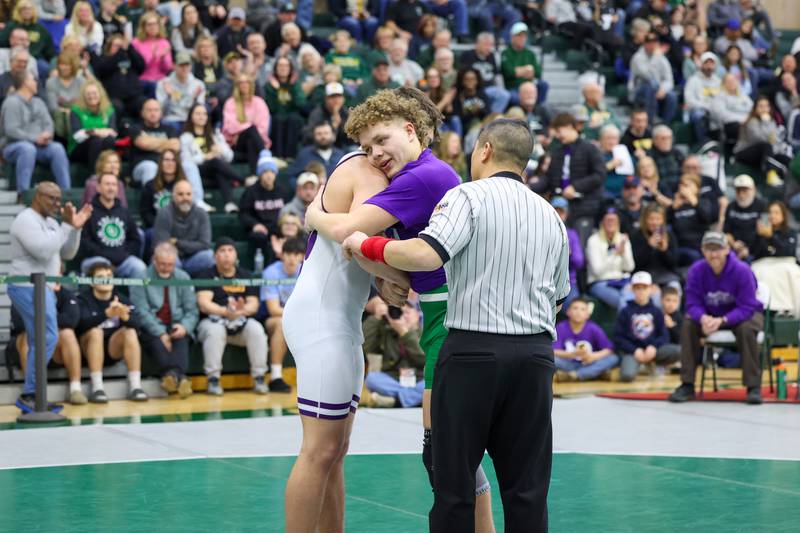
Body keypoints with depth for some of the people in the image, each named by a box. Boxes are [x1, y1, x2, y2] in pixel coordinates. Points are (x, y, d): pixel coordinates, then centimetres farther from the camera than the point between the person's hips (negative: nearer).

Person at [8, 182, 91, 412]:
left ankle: (31, 397, 10)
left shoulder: (50, 222, 17)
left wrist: (75, 228, 2)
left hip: (42, 288, 10)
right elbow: (44, 251, -23)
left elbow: (67, 253, 16)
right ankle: (28, 394, -14)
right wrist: (66, 226, -18)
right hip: (28, 287, -10)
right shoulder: (27, 220, -12)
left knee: (40, 343, 9)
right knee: (47, 338, -16)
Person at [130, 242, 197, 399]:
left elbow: (191, 310, 8)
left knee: (182, 339, -31)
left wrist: (185, 327, -15)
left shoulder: (183, 278, 13)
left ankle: (175, 374, -55)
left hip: (176, 327, 2)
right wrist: (161, 333, -21)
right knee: (156, 341, -34)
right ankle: (179, 378, -55)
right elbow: (142, 312, -9)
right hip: (151, 329, -2)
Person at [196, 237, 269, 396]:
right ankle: (213, 380, -27)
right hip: (213, 321, -3)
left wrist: (243, 309, -22)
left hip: (240, 323, 3)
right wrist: (227, 311, -28)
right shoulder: (206, 275, 1)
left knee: (256, 329, -27)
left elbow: (254, 304, 2)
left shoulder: (245, 276, 12)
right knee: (215, 331, -36)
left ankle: (259, 378, -19)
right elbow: (204, 304, -12)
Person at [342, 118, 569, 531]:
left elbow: (425, 254, -21)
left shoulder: (469, 196, -4)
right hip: (535, 356, 5)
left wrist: (366, 245, -7)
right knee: (526, 488, 7)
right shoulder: (551, 215, 15)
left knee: (454, 482, 3)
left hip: (473, 352, -5)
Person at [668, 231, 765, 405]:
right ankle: (687, 385, -16)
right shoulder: (696, 271, -16)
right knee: (688, 325, -23)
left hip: (741, 315, -3)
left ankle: (754, 387, -25)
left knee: (746, 329, -36)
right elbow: (693, 304, -14)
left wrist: (722, 320, -43)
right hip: (710, 314, 3)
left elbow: (746, 308, -26)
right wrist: (703, 318, -38)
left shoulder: (742, 270, -26)